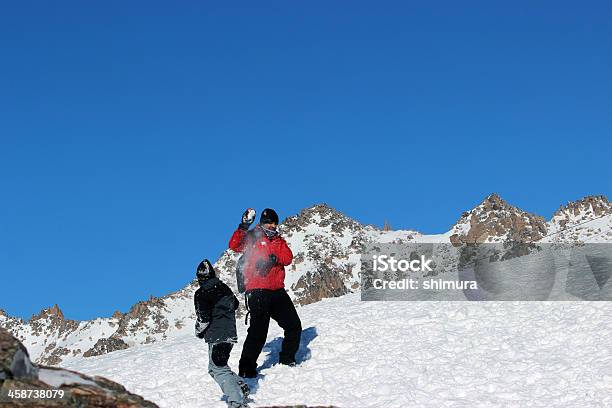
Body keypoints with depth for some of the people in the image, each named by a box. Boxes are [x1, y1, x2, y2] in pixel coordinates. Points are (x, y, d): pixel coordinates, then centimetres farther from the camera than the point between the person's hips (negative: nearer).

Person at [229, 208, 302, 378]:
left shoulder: (278, 240, 19)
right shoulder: (252, 237, 3)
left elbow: (288, 258, 3)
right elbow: (234, 245, -15)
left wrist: (275, 258, -16)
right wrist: (243, 227, -25)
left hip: (277, 291, 6)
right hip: (258, 292, -6)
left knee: (294, 325, 10)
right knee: (258, 330, -15)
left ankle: (287, 360, 27)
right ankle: (246, 368, -9)